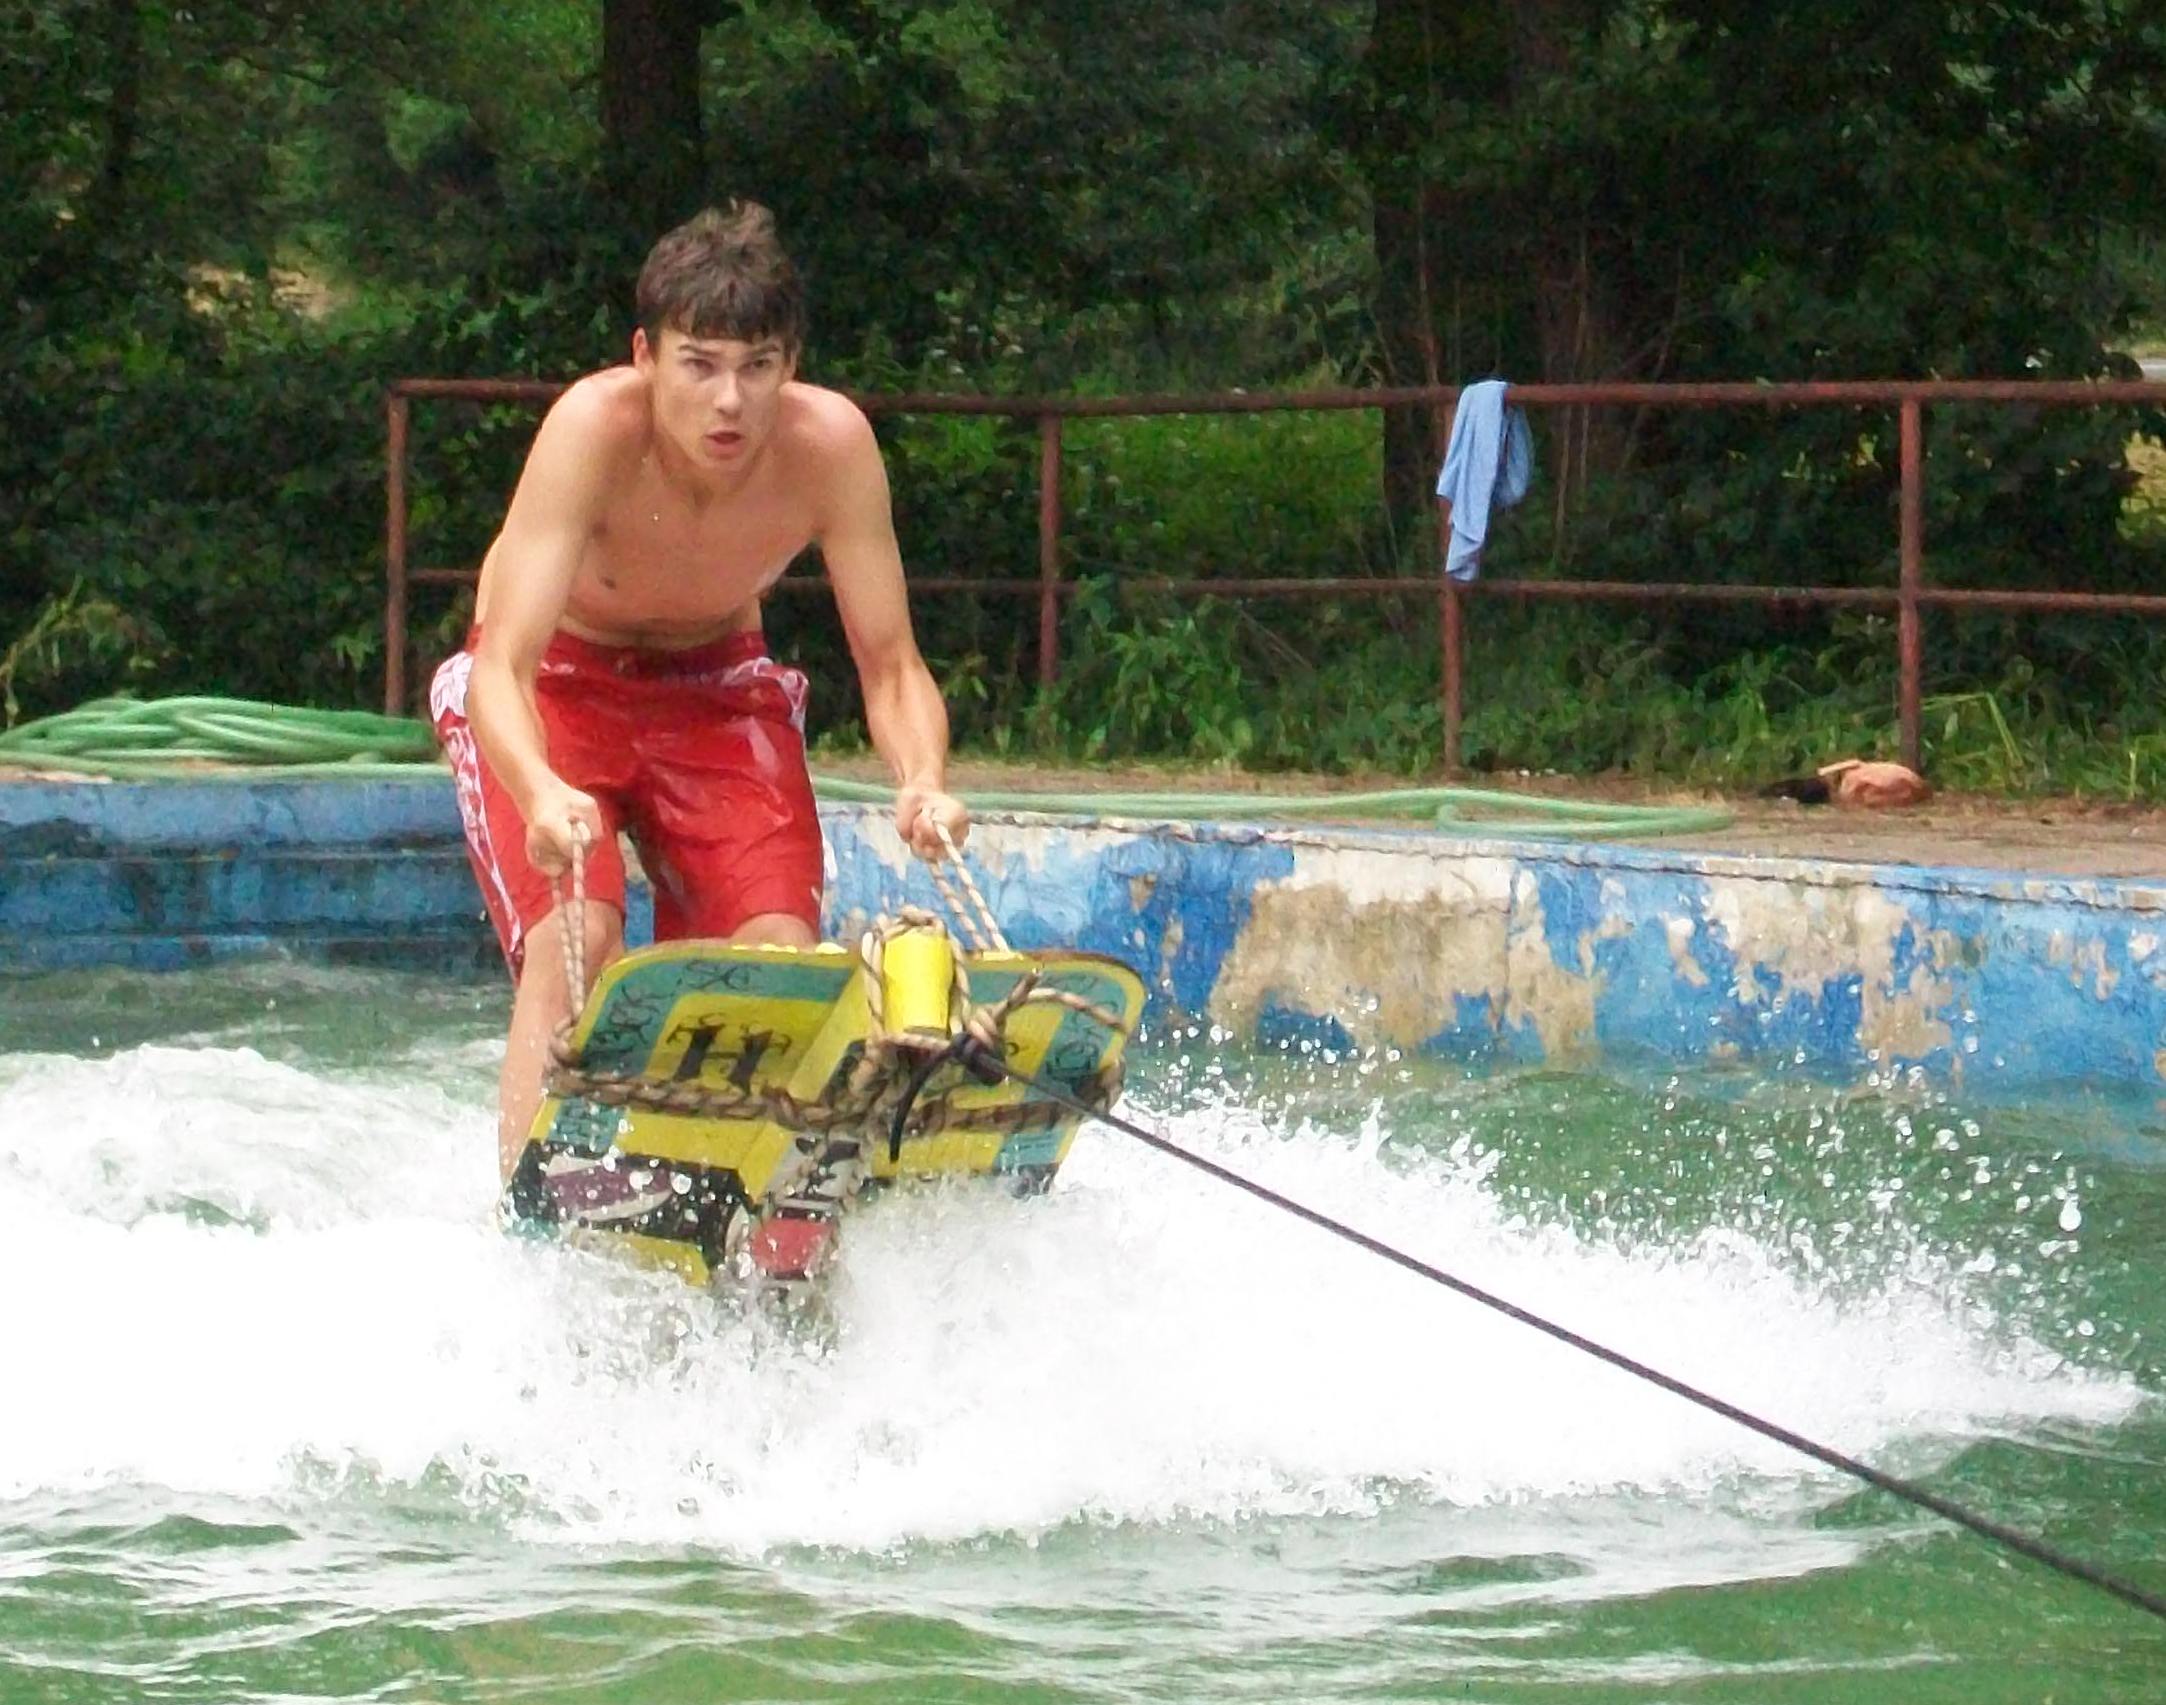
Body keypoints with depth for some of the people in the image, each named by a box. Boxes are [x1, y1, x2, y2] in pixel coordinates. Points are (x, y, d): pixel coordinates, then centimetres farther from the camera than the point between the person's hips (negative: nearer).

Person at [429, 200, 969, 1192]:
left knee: (784, 960, -16)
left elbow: (890, 665, -19)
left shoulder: (830, 444, -26)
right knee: (574, 942, -25)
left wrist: (924, 782, -40)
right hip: (554, 683, -3)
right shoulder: (594, 429, -34)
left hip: (716, 686, 3)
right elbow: (505, 667, -38)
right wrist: (543, 796, -58)